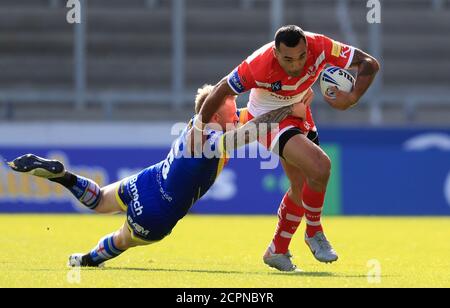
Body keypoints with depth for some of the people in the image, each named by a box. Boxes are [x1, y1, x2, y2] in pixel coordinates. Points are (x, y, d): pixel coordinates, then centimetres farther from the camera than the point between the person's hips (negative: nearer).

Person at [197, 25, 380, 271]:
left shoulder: (320, 47, -28)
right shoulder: (258, 66, -36)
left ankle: (278, 251, 35)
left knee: (302, 187, 15)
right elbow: (221, 91, -21)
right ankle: (314, 232, -1)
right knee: (320, 167, -25)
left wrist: (352, 98, -31)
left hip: (298, 112, 6)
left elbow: (370, 64, -17)